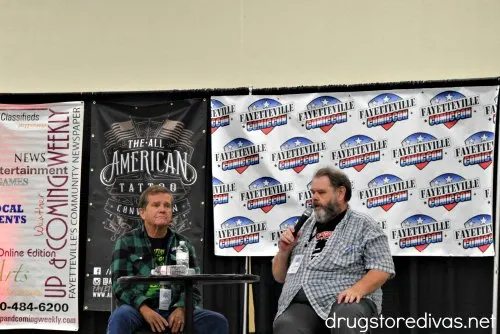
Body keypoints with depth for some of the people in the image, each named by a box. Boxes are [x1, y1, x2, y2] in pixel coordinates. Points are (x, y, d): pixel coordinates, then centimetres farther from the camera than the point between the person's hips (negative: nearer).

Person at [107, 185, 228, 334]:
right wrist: (145, 309, -22)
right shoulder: (126, 242, 5)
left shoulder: (183, 244, 13)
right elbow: (121, 285, -5)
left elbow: (192, 287, 8)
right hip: (139, 308, -2)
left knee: (217, 321, -19)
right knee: (120, 317, -36)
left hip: (174, 310, 3)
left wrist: (181, 309, -14)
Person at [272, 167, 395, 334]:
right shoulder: (305, 226, 22)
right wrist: (284, 251, 5)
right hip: (301, 304, 2)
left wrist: (357, 290, -19)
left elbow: (382, 268, -2)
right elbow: (280, 276, 25)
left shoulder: (363, 225, 8)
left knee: (346, 317, -38)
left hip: (343, 301, -2)